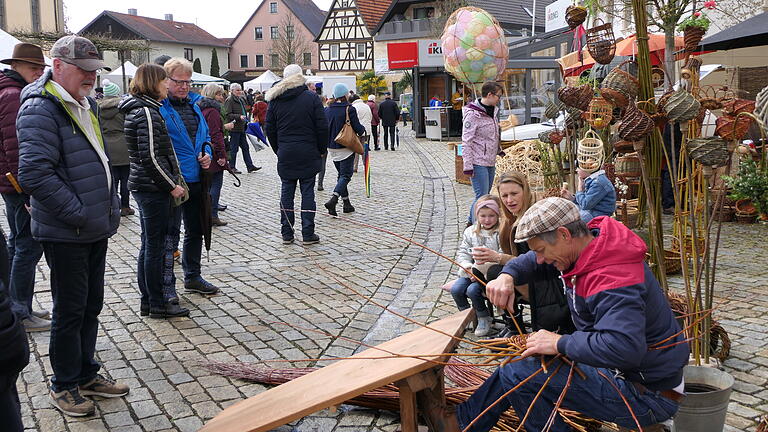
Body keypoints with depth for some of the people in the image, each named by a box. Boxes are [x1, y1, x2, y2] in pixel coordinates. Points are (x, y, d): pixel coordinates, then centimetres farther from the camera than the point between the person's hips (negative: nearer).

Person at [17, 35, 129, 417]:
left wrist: (110, 208, 15)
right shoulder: (40, 110, -17)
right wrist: (78, 214, -22)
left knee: (91, 306, 17)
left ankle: (86, 374, 31)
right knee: (70, 310, 4)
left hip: (96, 228, 9)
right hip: (65, 234, -8)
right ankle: (64, 385, 20)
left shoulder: (85, 105, 13)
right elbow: (34, 175, -26)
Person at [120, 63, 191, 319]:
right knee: (155, 246, -1)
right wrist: (172, 185, -15)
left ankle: (149, 301, 25)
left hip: (143, 185, 10)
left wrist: (173, 181, 17)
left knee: (149, 245, 16)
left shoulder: (139, 109, 15)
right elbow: (150, 157, -22)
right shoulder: (147, 112, -17)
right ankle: (157, 305, 8)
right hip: (153, 187, -10)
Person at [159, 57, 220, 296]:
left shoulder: (194, 103, 13)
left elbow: (206, 135, 23)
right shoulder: (158, 106, -9)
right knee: (171, 234, -2)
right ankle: (167, 285, 8)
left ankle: (192, 277, 31)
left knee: (195, 230, 17)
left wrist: (206, 154, 3)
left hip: (196, 178, 7)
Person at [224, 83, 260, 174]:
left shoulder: (241, 100, 18)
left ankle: (250, 166, 11)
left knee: (245, 147, 8)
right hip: (234, 128, -9)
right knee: (234, 148, -2)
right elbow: (228, 115, -19)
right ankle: (232, 167, 6)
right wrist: (239, 117, -28)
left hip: (241, 128, 9)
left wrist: (246, 120, 21)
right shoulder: (229, 101, -10)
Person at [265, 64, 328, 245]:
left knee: (286, 192, 8)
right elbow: (322, 126, -6)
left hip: (285, 155, 2)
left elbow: (269, 128, 6)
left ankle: (287, 233, 11)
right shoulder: (312, 97, -4)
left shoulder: (275, 99, 4)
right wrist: (322, 149, 6)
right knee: (307, 192, 2)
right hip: (308, 154, -2)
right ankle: (308, 234, 4)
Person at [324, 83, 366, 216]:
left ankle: (346, 203, 18)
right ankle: (333, 199, -24)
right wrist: (363, 129, 8)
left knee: (341, 174, 17)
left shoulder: (327, 110, 3)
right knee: (346, 176, -3)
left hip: (332, 148, 6)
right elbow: (358, 129, -14)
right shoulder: (349, 109, -13)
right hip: (346, 149, -6)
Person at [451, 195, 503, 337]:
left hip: (489, 273, -5)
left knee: (473, 290, -27)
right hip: (470, 271, 5)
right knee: (456, 289, -16)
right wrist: (468, 267, -7)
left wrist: (489, 257, -27)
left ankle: (484, 319, 0)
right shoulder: (470, 232, 9)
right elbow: (462, 253, 9)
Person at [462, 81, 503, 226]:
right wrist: (468, 165, -18)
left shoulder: (493, 110, 11)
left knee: (485, 195, 14)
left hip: (491, 162, 9)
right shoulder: (473, 114, -15)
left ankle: (471, 222, 29)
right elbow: (466, 142, -16)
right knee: (482, 197, -9)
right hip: (478, 162, -9)